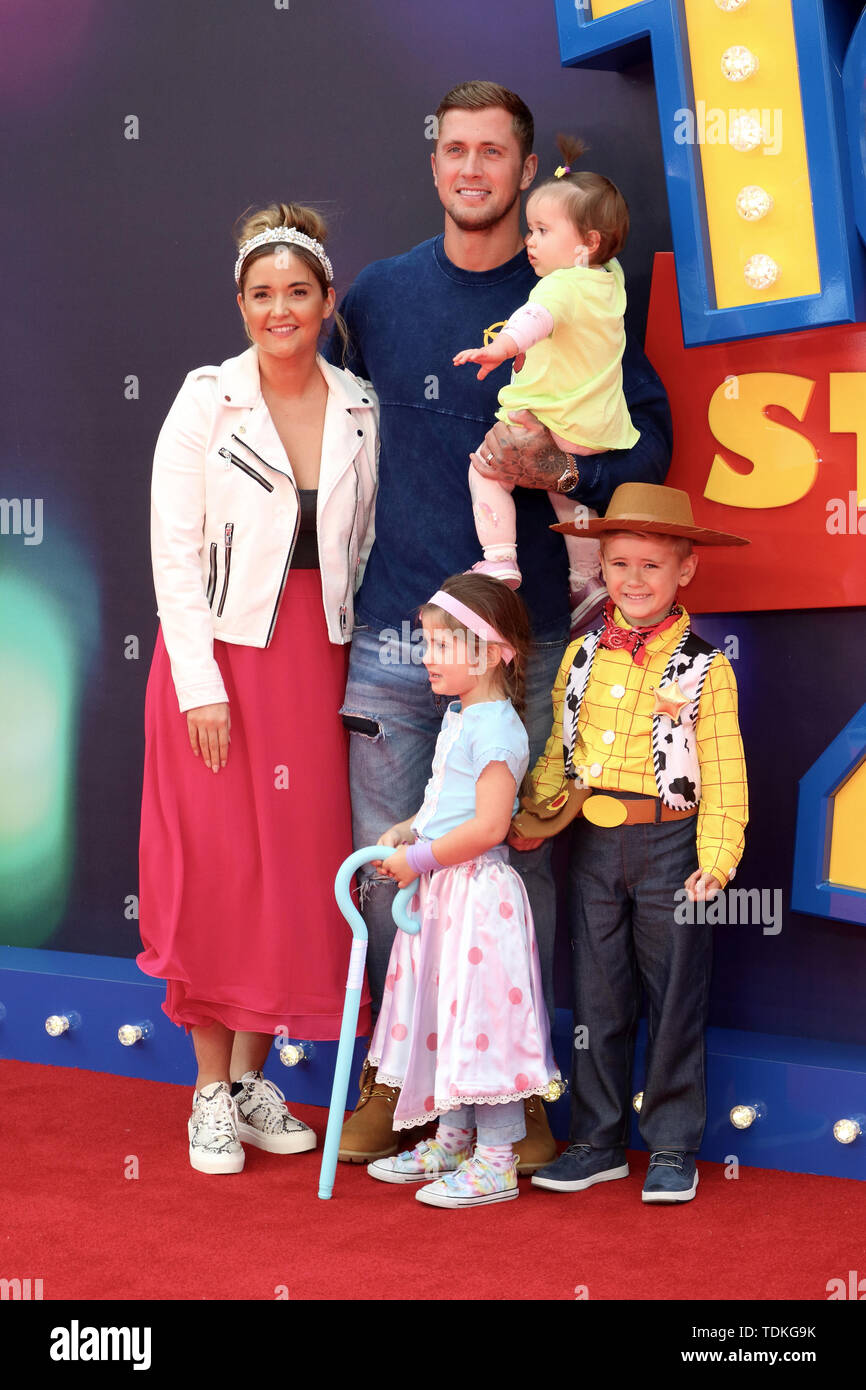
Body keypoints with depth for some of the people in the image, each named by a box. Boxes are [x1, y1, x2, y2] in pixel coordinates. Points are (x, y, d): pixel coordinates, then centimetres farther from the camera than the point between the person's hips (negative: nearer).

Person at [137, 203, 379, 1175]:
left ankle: (253, 1077, 19)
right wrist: (200, 684, -13)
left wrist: (355, 669, 3)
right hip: (219, 655, -3)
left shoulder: (360, 410, 5)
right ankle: (211, 1092, 11)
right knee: (215, 868, 0)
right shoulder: (206, 401, -5)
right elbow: (174, 550, -7)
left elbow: (361, 546, 10)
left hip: (317, 658, 3)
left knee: (299, 866, 5)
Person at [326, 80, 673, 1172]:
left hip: (523, 630, -2)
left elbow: (648, 440, 5)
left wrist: (555, 472, -13)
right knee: (387, 864, 5)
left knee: (519, 859, 2)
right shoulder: (380, 297, 10)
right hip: (393, 630, 2)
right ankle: (391, 1080, 19)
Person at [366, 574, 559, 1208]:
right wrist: (406, 830, 9)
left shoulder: (494, 728, -18)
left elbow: (488, 826, -24)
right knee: (441, 1013, 16)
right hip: (441, 892, 10)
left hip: (478, 892, -10)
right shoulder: (460, 716, 13)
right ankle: (451, 1142, 28)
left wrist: (418, 858, -17)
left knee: (479, 1018, -5)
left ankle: (497, 1162, 4)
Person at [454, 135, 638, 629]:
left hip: (557, 422, -9)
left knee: (487, 468, -1)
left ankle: (500, 559, -11)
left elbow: (538, 316, -43)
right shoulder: (610, 279, 7)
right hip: (603, 429, 9)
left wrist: (502, 346, -60)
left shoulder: (563, 284, -20)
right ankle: (587, 580, 31)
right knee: (566, 494, 26)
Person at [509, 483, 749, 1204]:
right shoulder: (582, 657, 7)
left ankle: (673, 1148, 15)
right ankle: (599, 1141, 21)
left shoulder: (705, 668, -4)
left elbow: (725, 778, -5)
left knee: (674, 1000, 4)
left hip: (670, 846, -4)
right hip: (593, 844, 4)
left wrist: (715, 861, -12)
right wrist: (532, 821, 1)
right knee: (598, 997, 10)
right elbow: (557, 753, 14)